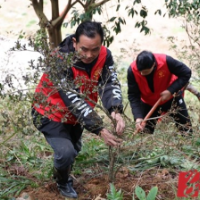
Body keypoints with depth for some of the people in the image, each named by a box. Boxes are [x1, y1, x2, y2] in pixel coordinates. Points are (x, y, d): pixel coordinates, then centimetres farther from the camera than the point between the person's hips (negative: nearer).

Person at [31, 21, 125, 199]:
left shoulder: (104, 55, -20)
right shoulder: (60, 61, -37)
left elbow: (110, 84, -30)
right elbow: (74, 101, -41)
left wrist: (116, 111, -52)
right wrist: (100, 130, -46)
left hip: (75, 116, 6)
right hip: (51, 113, -6)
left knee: (75, 149, 24)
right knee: (66, 152, -21)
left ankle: (63, 173, 57)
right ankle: (62, 182, 12)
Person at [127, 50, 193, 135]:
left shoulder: (165, 61, -37)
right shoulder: (132, 70, -31)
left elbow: (186, 73, -25)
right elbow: (133, 96, -25)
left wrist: (171, 90, -37)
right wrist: (138, 117, -39)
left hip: (171, 97, -1)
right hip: (149, 103, 1)